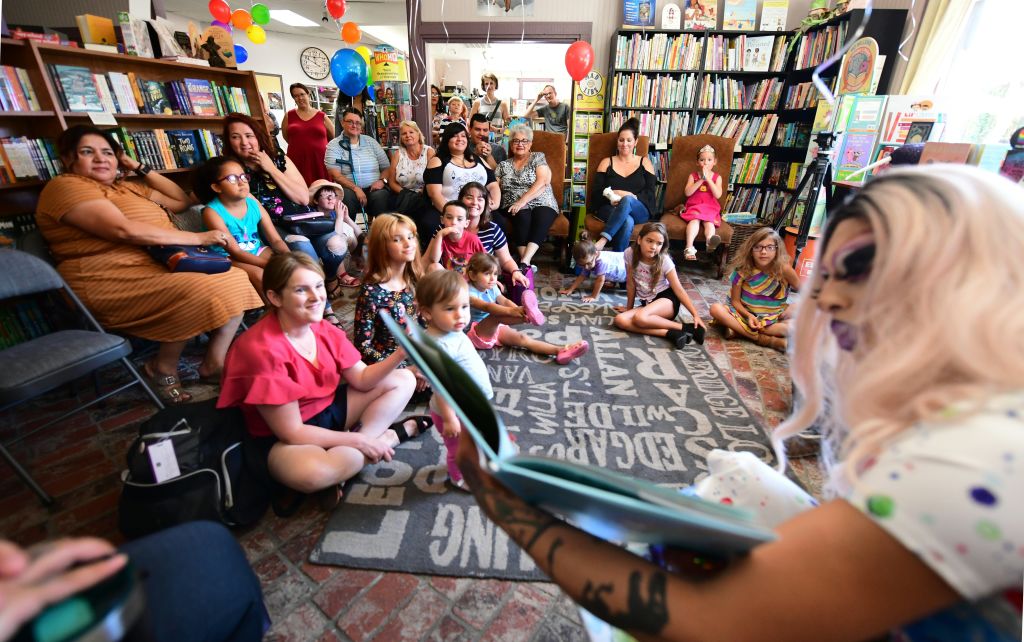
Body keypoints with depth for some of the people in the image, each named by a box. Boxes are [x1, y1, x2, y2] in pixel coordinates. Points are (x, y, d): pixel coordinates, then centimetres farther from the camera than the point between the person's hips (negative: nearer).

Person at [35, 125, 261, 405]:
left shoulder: (127, 188, 23)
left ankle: (214, 365, -10)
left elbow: (181, 201, 26)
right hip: (113, 283, -8)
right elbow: (124, 230, -19)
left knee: (234, 280, -9)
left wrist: (140, 168, 18)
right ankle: (163, 368, -9)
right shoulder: (65, 186, -4)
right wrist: (197, 238, -19)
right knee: (201, 291, -31)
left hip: (157, 267, 9)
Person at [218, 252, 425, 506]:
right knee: (313, 473, -42)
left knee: (403, 380, 2)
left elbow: (362, 379, -2)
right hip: (282, 438, -8)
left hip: (330, 409, 8)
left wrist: (400, 354, -20)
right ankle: (389, 435, -14)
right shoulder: (263, 350, -26)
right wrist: (358, 440, -20)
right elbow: (292, 431, -24)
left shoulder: (325, 330, -4)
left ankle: (344, 453, -12)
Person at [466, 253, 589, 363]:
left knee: (522, 338, -14)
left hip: (493, 328, 7)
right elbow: (486, 307, -36)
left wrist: (518, 309, -31)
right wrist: (511, 311, -51)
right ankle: (527, 317, -63)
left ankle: (560, 350, -29)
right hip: (475, 333, -6)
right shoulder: (468, 292, -19)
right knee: (496, 315, -34)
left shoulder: (492, 288, 6)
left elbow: (504, 301, -8)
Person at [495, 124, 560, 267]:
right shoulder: (503, 165, 21)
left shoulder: (538, 157, 10)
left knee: (541, 218, -36)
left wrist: (522, 201, -16)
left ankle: (524, 262, -47)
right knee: (523, 217, -34)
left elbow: (542, 182, -5)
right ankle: (527, 263, -40)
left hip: (541, 204, -1)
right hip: (514, 207, 2)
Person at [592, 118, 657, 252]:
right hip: (610, 209, 0)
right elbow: (597, 193, 6)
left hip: (639, 211, 0)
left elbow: (650, 193, 6)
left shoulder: (644, 162, 17)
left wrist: (630, 197, -12)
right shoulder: (607, 162, 17)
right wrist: (614, 196, -13)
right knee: (627, 221, -38)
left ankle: (602, 241, -45)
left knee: (627, 201, -38)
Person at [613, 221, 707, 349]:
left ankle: (686, 328, -18)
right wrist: (629, 307, 9)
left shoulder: (664, 261, -15)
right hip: (647, 303, 5)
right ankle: (670, 333, -28)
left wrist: (695, 315, -14)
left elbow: (679, 289, -10)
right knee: (620, 320, -25)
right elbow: (631, 283, 1)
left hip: (667, 299, -4)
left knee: (640, 318, -35)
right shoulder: (630, 254, -10)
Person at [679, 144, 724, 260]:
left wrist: (708, 179, -9)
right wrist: (701, 180, -11)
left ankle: (710, 241, -60)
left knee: (709, 222, -29)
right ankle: (689, 247, -49)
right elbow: (687, 193, -6)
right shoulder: (693, 176, 10)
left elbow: (718, 195, -6)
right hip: (694, 207, -1)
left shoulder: (717, 177, 10)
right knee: (695, 220, -31)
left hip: (710, 208, 1)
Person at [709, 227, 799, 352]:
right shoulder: (743, 269, -12)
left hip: (774, 320, 0)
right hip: (746, 315, 0)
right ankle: (762, 339, -25)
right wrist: (749, 316, -24)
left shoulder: (783, 269, -13)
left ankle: (738, 330, -27)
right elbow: (735, 300, -8)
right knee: (715, 309, -26)